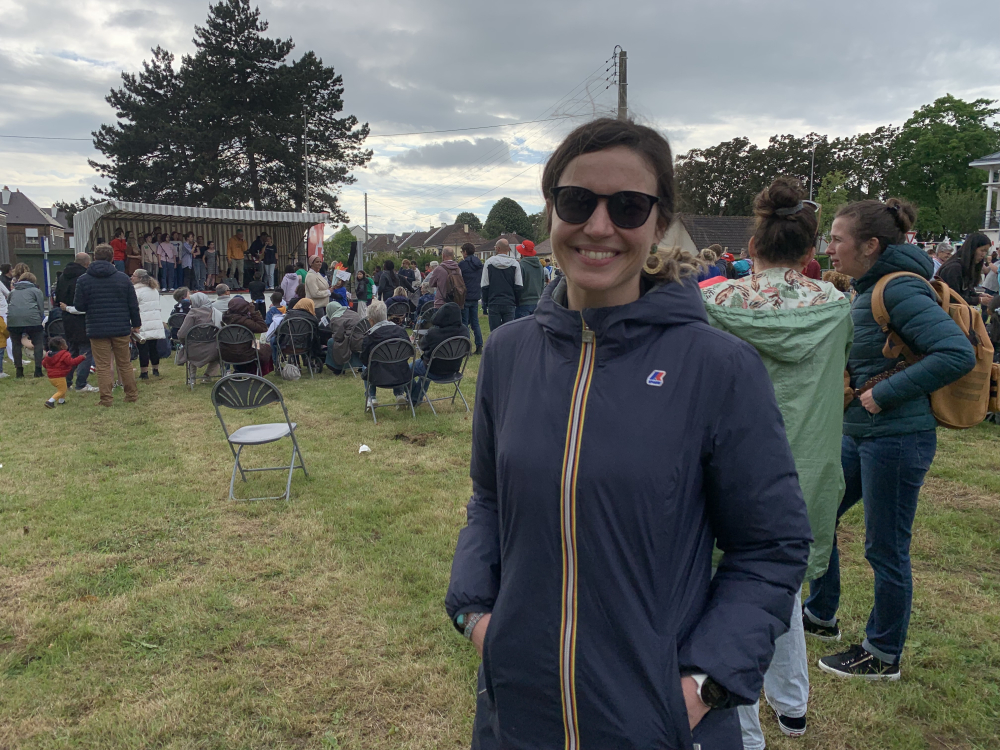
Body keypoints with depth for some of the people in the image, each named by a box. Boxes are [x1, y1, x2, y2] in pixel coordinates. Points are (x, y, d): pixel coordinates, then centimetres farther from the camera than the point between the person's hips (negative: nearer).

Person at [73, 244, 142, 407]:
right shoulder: (123, 278, 0)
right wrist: (136, 324, 14)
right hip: (121, 328, 2)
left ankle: (106, 399, 3)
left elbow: (79, 306, -2)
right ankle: (132, 395, 18)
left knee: (103, 366, 3)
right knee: (125, 363, 13)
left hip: (97, 330, -2)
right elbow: (133, 305, 3)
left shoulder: (83, 280, -4)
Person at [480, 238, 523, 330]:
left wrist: (484, 305, 8)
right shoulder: (515, 264, 0)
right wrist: (516, 302, 10)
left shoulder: (488, 262, -1)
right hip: (509, 304, 1)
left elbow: (484, 286, 1)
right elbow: (519, 287, 0)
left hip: (493, 303, -1)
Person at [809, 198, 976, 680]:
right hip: (859, 433, 10)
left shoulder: (900, 289, -18)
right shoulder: (869, 289, 10)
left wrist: (885, 394, -23)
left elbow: (958, 354, -27)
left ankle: (883, 656, 24)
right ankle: (821, 616, 37)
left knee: (885, 550, 5)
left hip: (896, 438, -10)